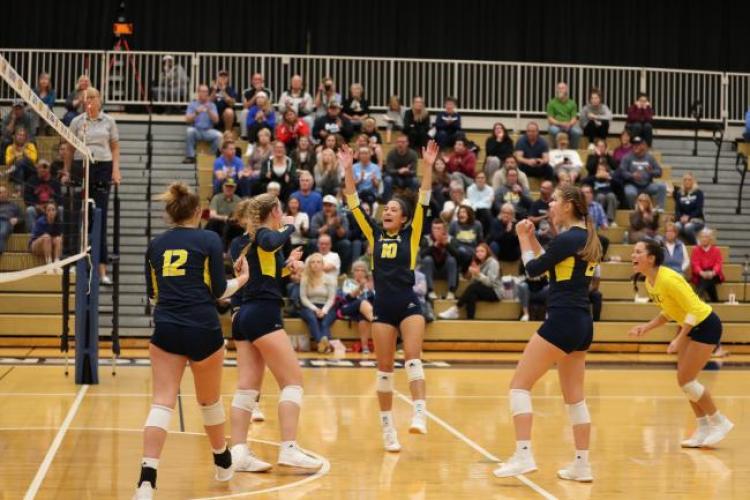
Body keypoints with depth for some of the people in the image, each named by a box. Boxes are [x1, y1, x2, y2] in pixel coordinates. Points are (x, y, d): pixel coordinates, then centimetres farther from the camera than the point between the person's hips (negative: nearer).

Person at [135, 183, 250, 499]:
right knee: (210, 400, 16)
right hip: (203, 330, -2)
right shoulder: (209, 240, 0)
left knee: (162, 402, -5)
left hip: (166, 330, 2)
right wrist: (241, 279, 18)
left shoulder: (156, 244, 10)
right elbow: (218, 291, -1)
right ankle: (223, 464, 38)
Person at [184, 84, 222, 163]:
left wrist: (209, 111, -17)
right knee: (190, 130, -34)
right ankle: (190, 156, -28)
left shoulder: (212, 105, 9)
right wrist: (196, 113, -20)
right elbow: (187, 120, -4)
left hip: (208, 131, 0)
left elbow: (216, 120, -3)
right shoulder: (192, 105, 7)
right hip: (196, 130, 0)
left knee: (218, 135, -29)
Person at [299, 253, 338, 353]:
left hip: (326, 308, 1)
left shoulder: (329, 279, 7)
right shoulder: (305, 279, 6)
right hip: (310, 307, -1)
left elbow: (331, 298, 1)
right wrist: (315, 309, -14)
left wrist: (324, 310, -17)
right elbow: (303, 297, 1)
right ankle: (321, 341, -56)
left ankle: (325, 342, -57)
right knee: (312, 317, -36)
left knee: (325, 321, -33)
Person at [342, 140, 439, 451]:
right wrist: (348, 170, -1)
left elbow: (424, 201, -4)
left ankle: (420, 415, -27)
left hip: (408, 304, -3)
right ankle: (387, 428, 9)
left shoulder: (411, 235, 5)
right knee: (384, 369, 4)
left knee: (413, 358, -18)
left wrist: (428, 167, -12)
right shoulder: (374, 235, 11)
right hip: (382, 306, 3)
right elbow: (354, 204, 7)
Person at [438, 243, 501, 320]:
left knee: (474, 287, -30)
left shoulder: (493, 262, -8)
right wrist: (473, 274, -16)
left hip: (495, 292, -6)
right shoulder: (478, 263, 13)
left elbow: (490, 282, -21)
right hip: (484, 291, 6)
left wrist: (478, 274, -35)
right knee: (471, 295, -28)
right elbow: (472, 282, 4)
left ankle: (455, 309, -31)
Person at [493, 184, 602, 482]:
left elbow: (533, 269, -4)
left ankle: (523, 455, -14)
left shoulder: (567, 238, -14)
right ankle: (582, 465, 14)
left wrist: (523, 238, 9)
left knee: (520, 384, -5)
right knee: (574, 396, 13)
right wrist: (533, 238, 19)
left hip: (562, 321, -9)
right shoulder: (586, 238, 13)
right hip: (582, 324, 9)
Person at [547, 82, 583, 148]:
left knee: (578, 131, -31)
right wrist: (560, 123, -18)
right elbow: (550, 119, -2)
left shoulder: (572, 103, 11)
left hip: (569, 126, 2)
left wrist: (569, 124, -18)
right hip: (556, 125, -1)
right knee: (554, 130, -37)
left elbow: (574, 118, 5)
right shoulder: (552, 103, 4)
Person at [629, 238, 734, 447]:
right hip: (690, 326, 9)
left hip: (706, 326, -9)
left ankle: (720, 422, 8)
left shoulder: (668, 279, -27)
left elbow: (694, 309, -25)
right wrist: (647, 327, 1)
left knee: (685, 380, -8)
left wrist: (679, 339, -28)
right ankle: (703, 427, 18)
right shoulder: (649, 282, 2)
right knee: (684, 380, 7)